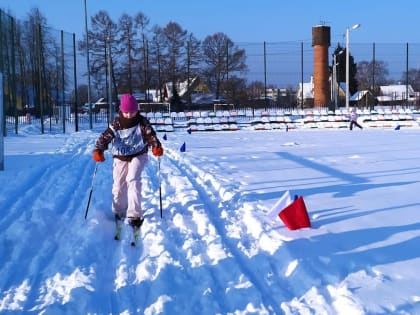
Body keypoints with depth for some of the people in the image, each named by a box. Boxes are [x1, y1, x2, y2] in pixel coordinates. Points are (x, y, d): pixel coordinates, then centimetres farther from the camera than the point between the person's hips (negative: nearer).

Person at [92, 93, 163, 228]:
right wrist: (98, 150, -34)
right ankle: (119, 211, 31)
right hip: (120, 157, 3)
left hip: (138, 155, -2)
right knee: (118, 184, 8)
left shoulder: (142, 122, -12)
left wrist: (156, 146, -41)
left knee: (133, 180, -20)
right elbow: (105, 137, -18)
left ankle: (135, 214, -20)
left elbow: (150, 134, -22)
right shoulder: (116, 124, -11)